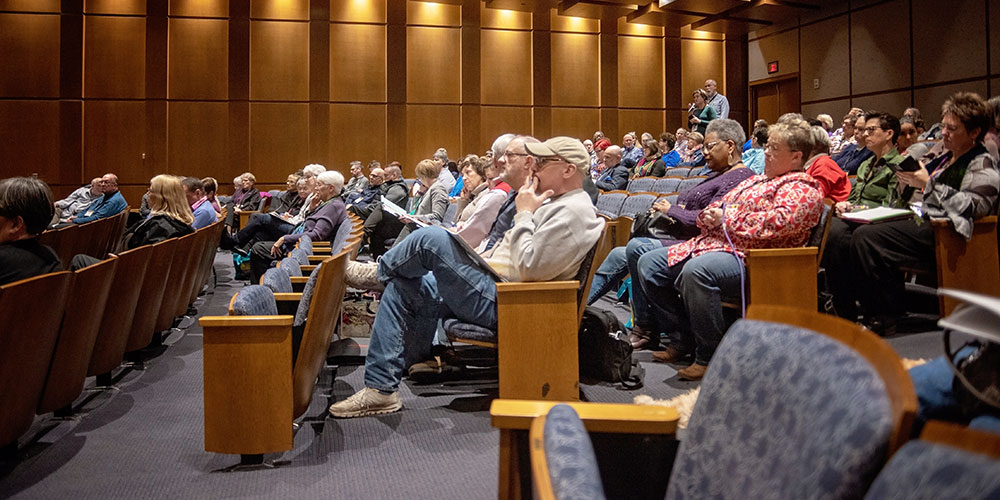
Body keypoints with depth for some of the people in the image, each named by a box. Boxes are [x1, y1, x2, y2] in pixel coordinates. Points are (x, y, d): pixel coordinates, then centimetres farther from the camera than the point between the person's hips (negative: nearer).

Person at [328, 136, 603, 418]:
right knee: (402, 288, 8)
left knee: (430, 238, -17)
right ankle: (380, 387, 8)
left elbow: (530, 269, -23)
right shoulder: (555, 203, 18)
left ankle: (378, 272, 16)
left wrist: (523, 215, -13)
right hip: (494, 288, 11)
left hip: (502, 303, -11)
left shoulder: (573, 212, -14)